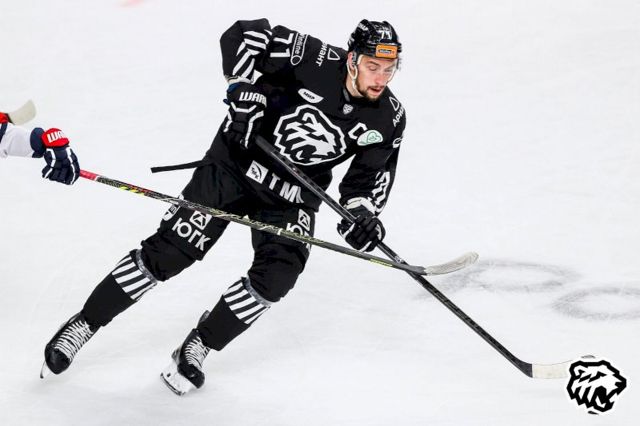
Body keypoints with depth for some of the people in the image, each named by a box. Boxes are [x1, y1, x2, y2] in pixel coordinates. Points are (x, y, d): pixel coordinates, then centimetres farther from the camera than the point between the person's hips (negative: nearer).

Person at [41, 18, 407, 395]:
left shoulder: (389, 119, -11)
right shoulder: (316, 61, -24)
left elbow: (370, 176, -1)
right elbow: (243, 34, -20)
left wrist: (361, 215, -19)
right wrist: (244, 91, -27)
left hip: (293, 194, 3)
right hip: (238, 163, -3)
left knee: (277, 275, -18)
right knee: (169, 251, -7)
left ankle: (197, 348, 1)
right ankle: (83, 325, 8)